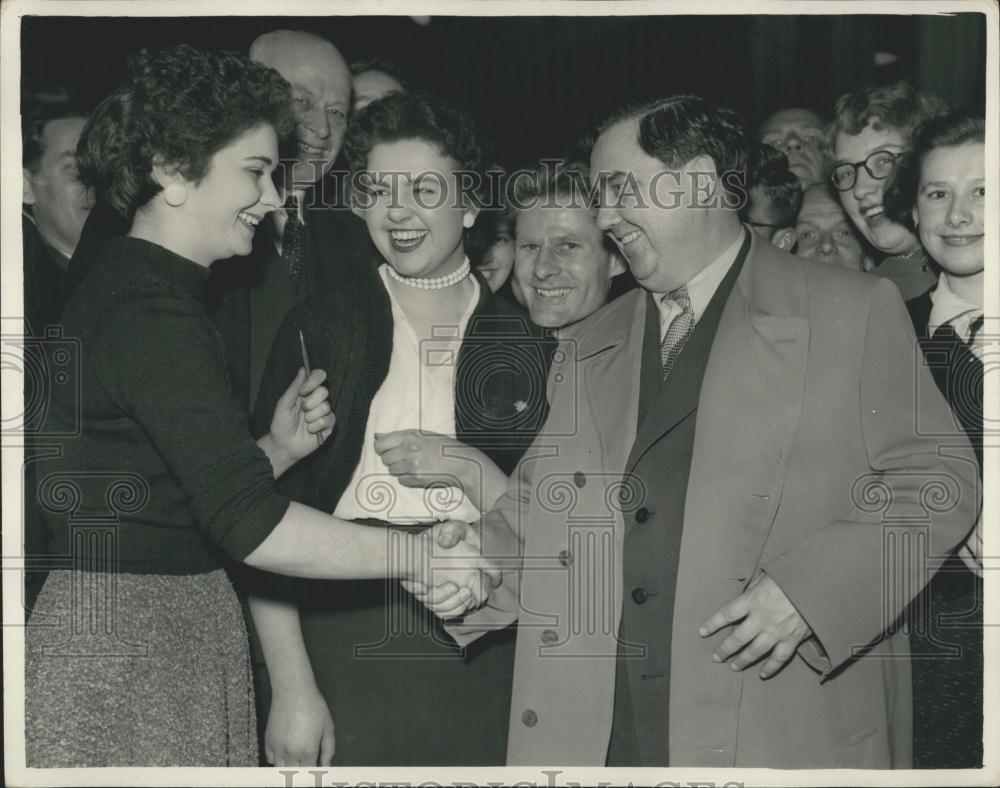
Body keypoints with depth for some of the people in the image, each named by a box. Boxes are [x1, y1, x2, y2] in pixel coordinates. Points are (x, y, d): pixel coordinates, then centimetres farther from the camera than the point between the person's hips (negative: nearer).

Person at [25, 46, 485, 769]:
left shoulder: (120, 288, 14)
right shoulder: (151, 311, -18)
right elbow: (248, 524, -26)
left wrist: (277, 450, 3)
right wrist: (418, 557, -18)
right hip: (122, 655, -10)